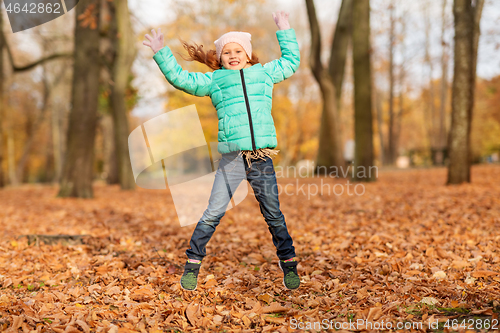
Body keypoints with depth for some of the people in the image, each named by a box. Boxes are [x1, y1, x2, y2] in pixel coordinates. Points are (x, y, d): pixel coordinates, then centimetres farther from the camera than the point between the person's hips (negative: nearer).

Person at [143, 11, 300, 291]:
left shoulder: (264, 73, 18)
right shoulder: (214, 80, 13)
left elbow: (291, 62, 32)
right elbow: (180, 78, 12)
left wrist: (285, 32, 35)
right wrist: (162, 53, 9)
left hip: (263, 157, 2)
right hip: (232, 158, -2)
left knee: (274, 215, 10)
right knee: (213, 213, -3)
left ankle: (289, 264, 24)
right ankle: (193, 264, 10)